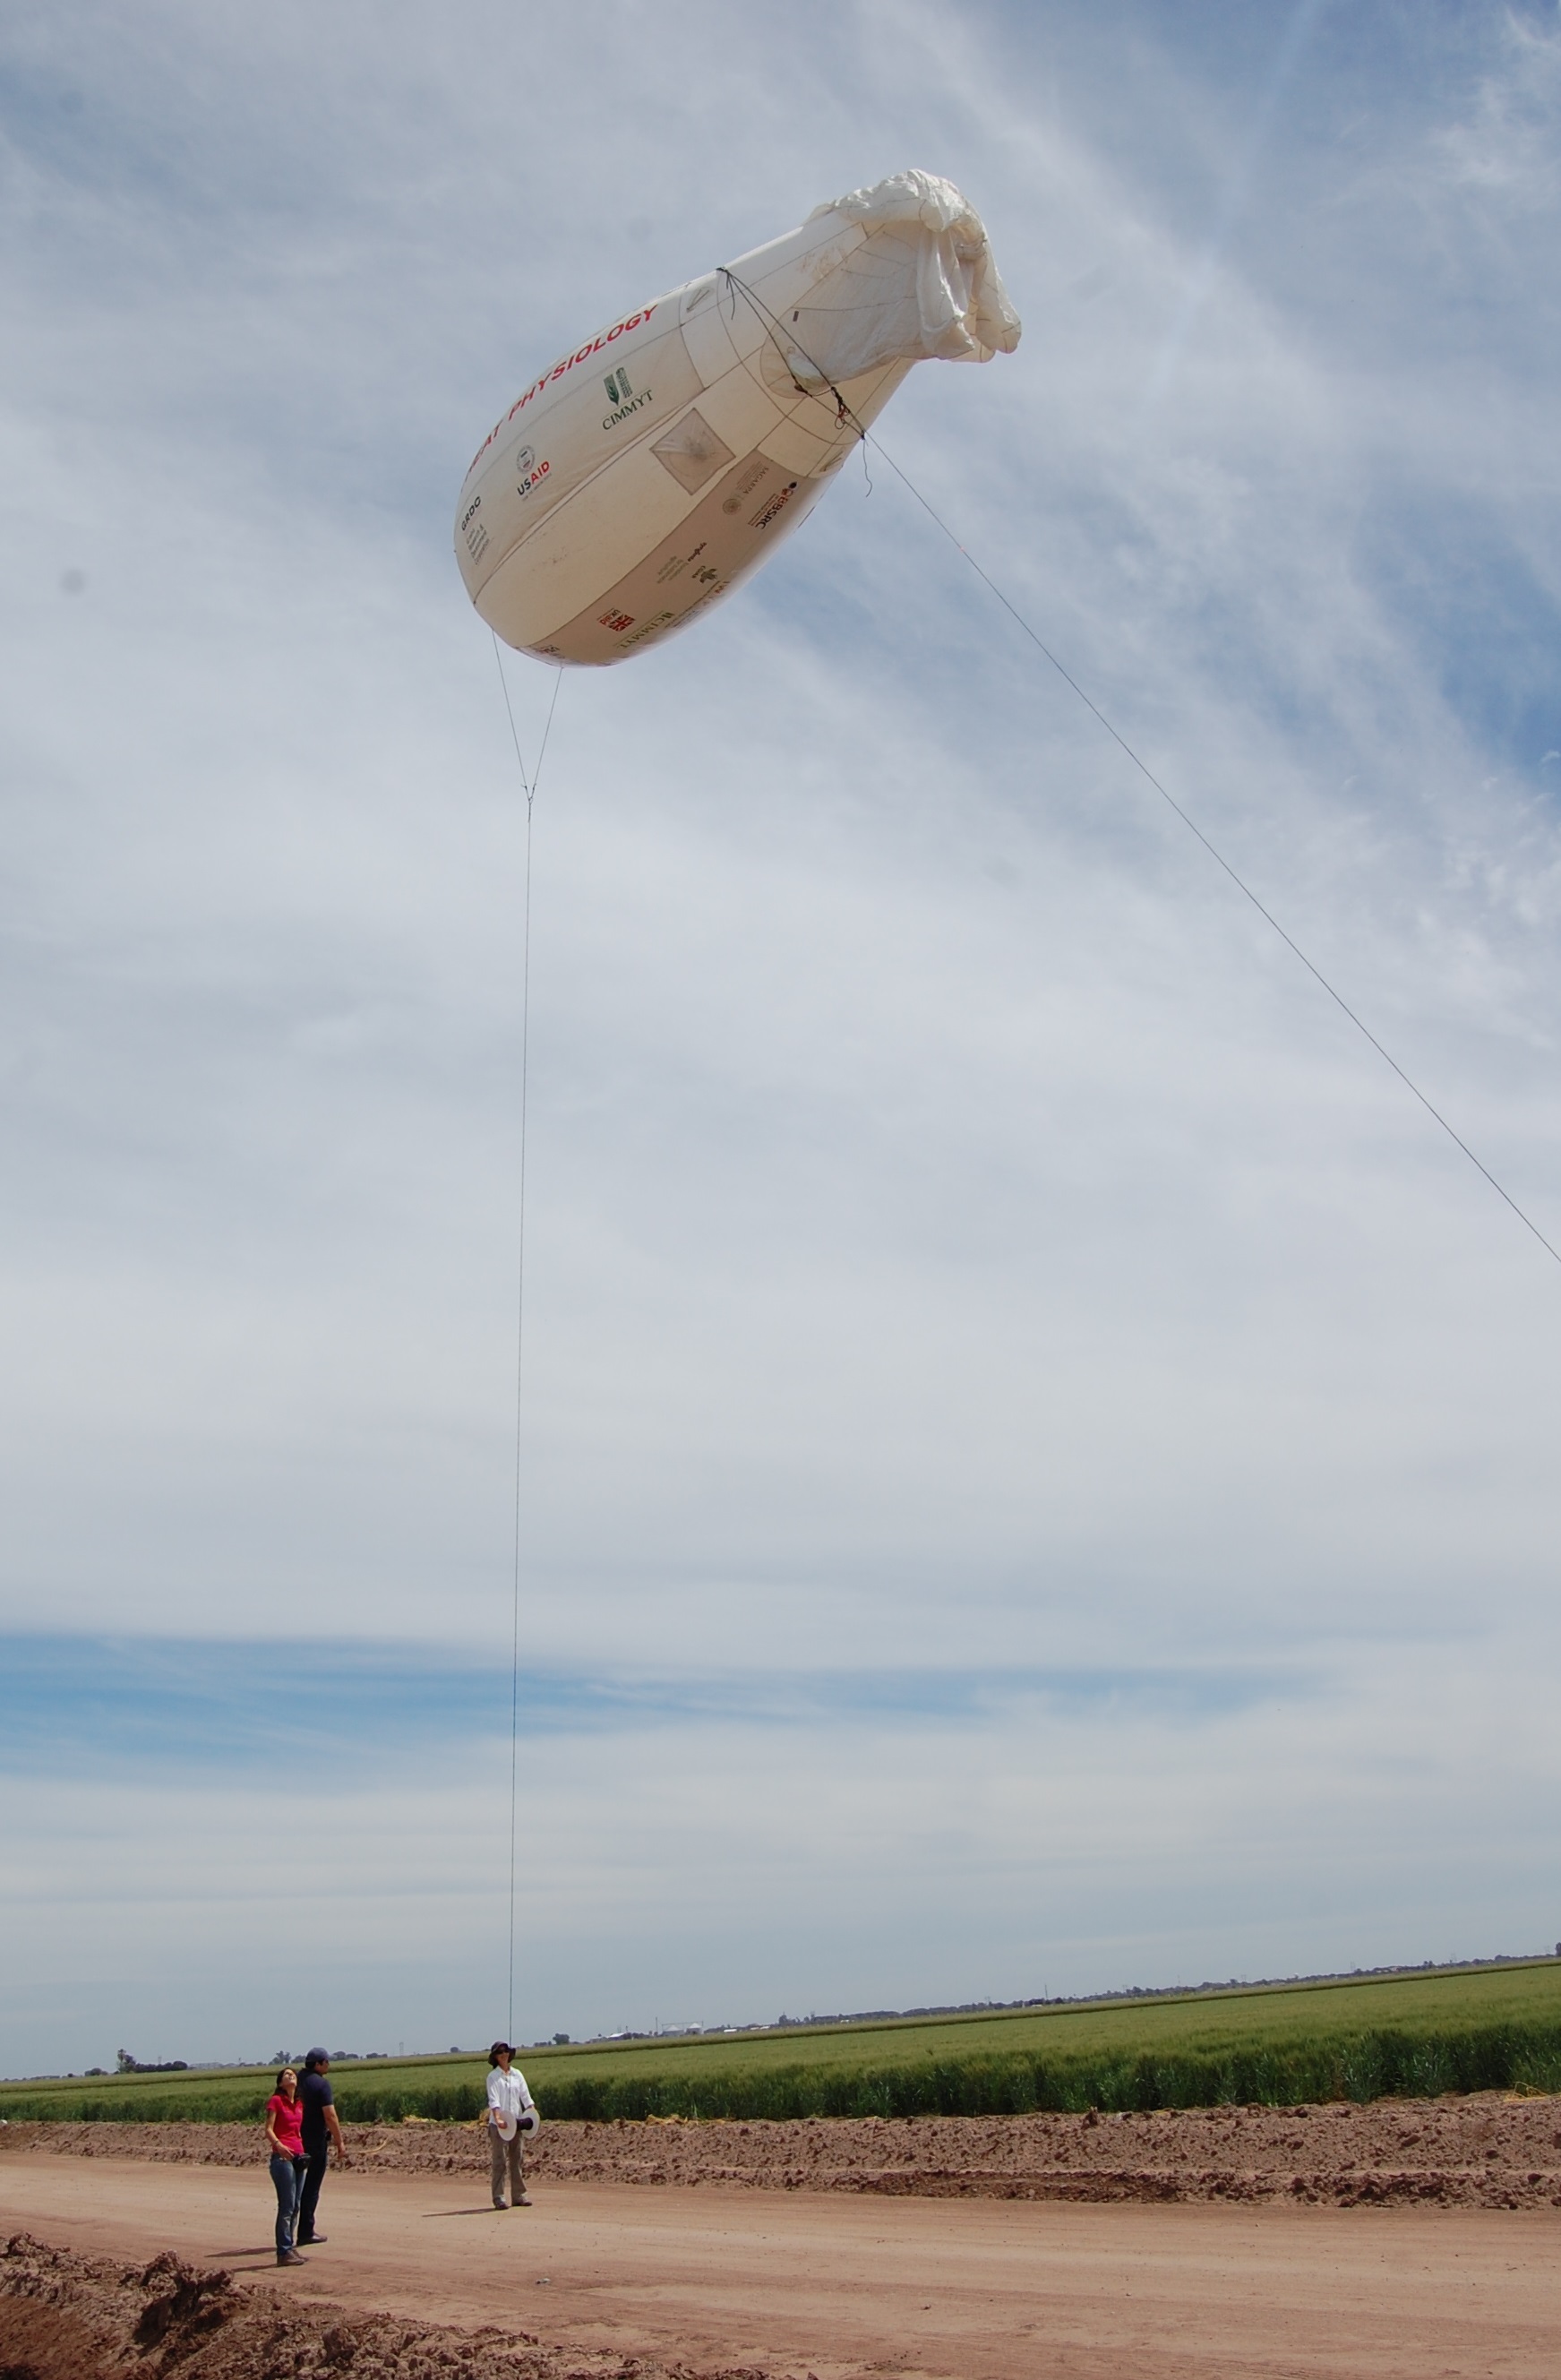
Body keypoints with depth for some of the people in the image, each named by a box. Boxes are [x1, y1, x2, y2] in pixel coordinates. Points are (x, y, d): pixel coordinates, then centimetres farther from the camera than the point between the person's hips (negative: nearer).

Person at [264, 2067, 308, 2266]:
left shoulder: (299, 2103, 16)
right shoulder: (276, 2101, -4)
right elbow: (268, 2129, -10)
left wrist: (303, 2153, 14)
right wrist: (278, 2145, -27)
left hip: (298, 2156, 7)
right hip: (282, 2157, -7)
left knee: (295, 2207, 9)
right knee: (286, 2206, -8)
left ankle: (289, 2247, 15)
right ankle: (284, 2252, -5)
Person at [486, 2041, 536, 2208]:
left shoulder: (517, 2074, 11)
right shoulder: (493, 2077, -2)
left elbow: (525, 2096, 5)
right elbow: (493, 2100, -14)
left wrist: (533, 2113, -10)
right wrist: (498, 2119, -28)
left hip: (517, 2122, 5)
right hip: (498, 2124, -5)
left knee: (517, 2160, 7)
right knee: (499, 2161, -4)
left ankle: (518, 2195, 13)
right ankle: (498, 2197, -1)